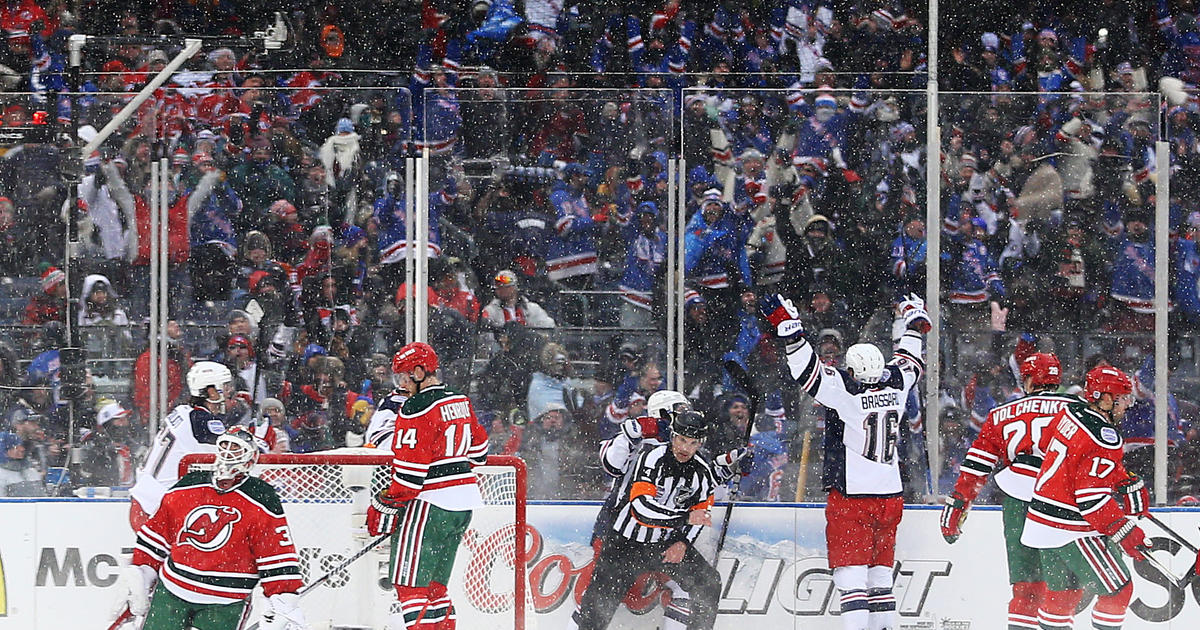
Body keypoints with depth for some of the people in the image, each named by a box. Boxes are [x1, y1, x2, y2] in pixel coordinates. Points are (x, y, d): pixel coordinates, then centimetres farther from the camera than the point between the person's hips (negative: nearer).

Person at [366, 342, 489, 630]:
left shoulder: (416, 409, -15)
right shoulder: (460, 402, 11)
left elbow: (409, 471, -19)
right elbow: (478, 452, 21)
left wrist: (385, 507, -12)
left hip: (429, 503, -9)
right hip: (464, 503, 9)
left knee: (410, 583, -6)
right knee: (434, 584, 15)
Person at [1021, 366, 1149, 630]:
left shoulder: (1071, 413, 6)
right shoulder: (1104, 437, -22)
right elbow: (1093, 497, -26)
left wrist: (1130, 485, 13)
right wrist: (1127, 534, -22)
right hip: (1072, 532, -9)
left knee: (1064, 589, 21)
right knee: (1118, 589, -1)